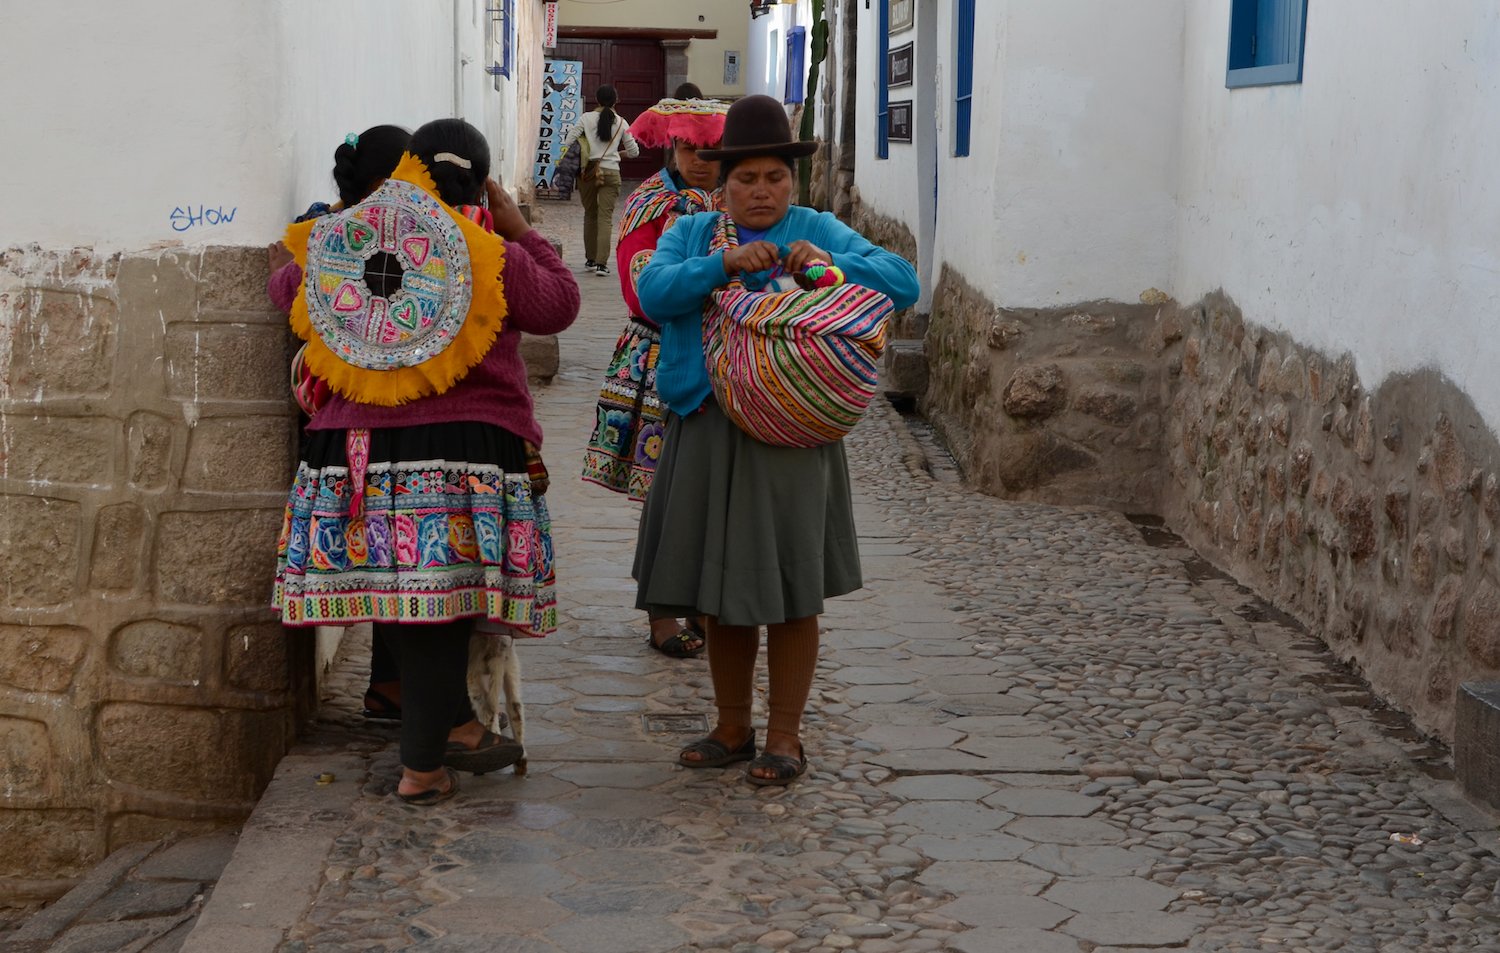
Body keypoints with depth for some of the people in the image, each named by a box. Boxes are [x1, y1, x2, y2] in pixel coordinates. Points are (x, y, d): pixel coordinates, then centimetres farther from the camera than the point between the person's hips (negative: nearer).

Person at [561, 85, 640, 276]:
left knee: (590, 215, 16)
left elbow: (568, 142, -5)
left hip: (587, 171, 1)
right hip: (611, 172, -1)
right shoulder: (621, 122, 2)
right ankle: (601, 263, -13)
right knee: (605, 217, -3)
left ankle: (591, 259, 23)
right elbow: (634, 151, 7)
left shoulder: (587, 118, 0)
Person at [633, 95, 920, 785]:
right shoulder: (690, 234, 10)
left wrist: (831, 263, -24)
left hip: (791, 437, -3)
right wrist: (724, 264, -24)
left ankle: (785, 736, 15)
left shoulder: (819, 232, 3)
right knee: (719, 584, 11)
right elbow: (654, 293, -10)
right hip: (706, 434, 3)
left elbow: (903, 283, -9)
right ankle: (732, 728, 25)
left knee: (789, 589, 3)